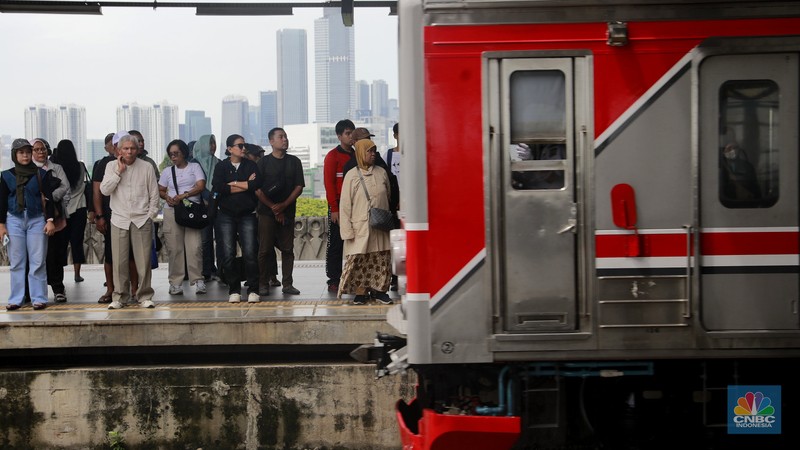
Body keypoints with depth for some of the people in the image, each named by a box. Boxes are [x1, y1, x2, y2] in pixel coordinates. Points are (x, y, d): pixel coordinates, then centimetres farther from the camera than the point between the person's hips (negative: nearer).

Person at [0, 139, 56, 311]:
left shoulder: (41, 174, 2)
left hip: (37, 219, -1)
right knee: (17, 262, 4)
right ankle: (16, 299, 9)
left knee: (37, 262, -2)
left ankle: (39, 298, 3)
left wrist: (50, 220, -6)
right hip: (14, 220, 1)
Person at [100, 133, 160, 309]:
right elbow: (104, 190, -5)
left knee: (144, 260, -1)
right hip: (119, 220, 1)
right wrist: (119, 172, -8)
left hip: (142, 220, -1)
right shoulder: (112, 166, 7)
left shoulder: (146, 167, 4)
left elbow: (154, 195, 7)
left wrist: (151, 216, 1)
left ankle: (145, 296, 9)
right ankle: (120, 296, 10)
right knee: (119, 261, 0)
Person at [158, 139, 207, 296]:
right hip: (172, 212, 2)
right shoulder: (167, 171, 16)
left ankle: (198, 280, -7)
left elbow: (201, 186, -3)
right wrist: (167, 197, -5)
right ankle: (175, 282, 2)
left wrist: (183, 196, -12)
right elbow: (160, 190, 18)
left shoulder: (194, 167, 8)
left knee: (194, 247, -10)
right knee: (174, 248, -2)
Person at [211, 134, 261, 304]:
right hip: (226, 216, 0)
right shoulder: (221, 167, 6)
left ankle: (253, 290, 0)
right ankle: (234, 290, 8)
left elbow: (257, 183, -10)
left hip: (247, 215, 0)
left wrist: (234, 184, -8)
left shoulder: (251, 165, 8)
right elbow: (218, 187, -12)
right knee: (228, 254, -1)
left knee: (250, 253, -7)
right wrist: (246, 185, -8)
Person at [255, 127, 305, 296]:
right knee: (265, 249, -3)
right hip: (267, 212, -2)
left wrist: (283, 205, -7)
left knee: (288, 249, 3)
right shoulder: (263, 162, 4)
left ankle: (287, 284, 7)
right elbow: (257, 188, -1)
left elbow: (299, 186, 4)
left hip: (287, 211, 2)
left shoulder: (294, 162, 10)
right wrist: (273, 207, -8)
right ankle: (263, 284, 2)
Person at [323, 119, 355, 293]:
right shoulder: (333, 156, -2)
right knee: (335, 244, -1)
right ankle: (333, 281, 4)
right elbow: (329, 183, -7)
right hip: (339, 207, -5)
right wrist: (334, 209, -13)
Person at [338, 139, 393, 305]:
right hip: (360, 227, -3)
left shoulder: (381, 172, 7)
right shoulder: (352, 176, -3)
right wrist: (348, 230, -9)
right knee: (358, 260, -4)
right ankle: (360, 292, 5)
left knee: (382, 259, 4)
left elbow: (388, 196, 17)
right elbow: (345, 204, -4)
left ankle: (379, 290, 14)